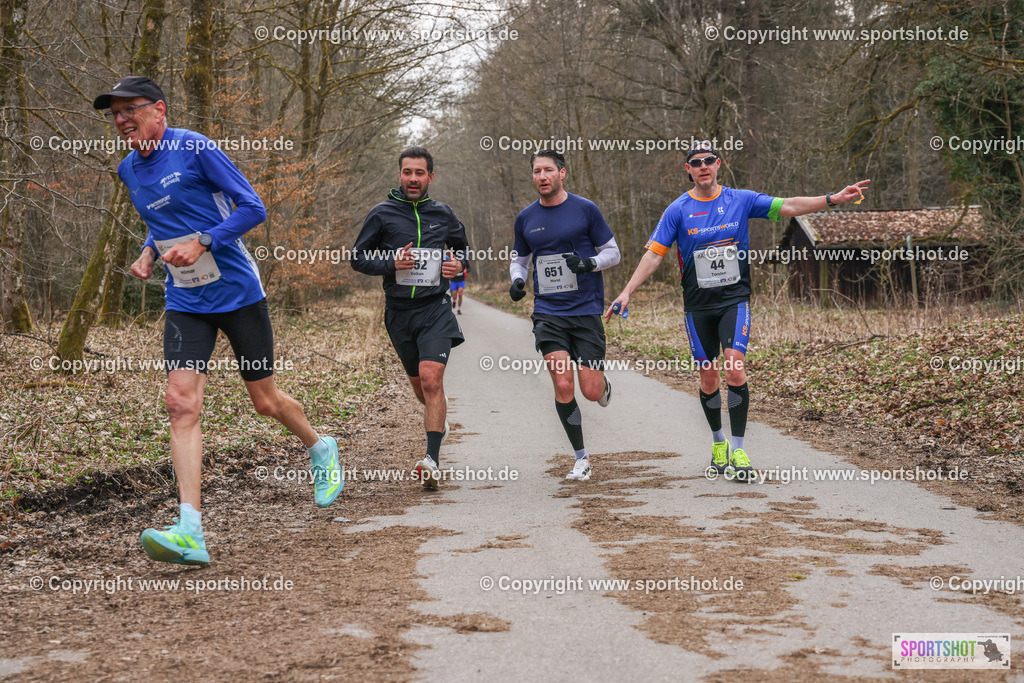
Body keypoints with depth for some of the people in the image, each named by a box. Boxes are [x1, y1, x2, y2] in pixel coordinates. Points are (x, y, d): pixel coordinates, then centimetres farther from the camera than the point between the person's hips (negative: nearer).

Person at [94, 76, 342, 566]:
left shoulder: (194, 149, -11)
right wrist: (149, 252, 6)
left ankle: (321, 449, 42)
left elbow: (252, 208, -11)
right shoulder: (129, 170, 10)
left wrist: (201, 243, -22)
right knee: (181, 403, -15)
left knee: (265, 400, 8)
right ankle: (190, 532, -22)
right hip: (185, 304, 5)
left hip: (238, 293, -5)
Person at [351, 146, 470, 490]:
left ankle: (432, 460, -21)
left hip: (435, 307, -1)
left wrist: (458, 264, -1)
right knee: (420, 385, 13)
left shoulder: (443, 214, 6)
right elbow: (358, 257, 3)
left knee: (431, 379, -18)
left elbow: (462, 248, 22)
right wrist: (392, 262, -14)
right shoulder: (382, 214, 1)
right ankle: (440, 424, 48)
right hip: (399, 310, 1)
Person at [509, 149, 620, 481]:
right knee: (563, 386, -11)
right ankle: (581, 457, 6)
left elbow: (612, 252, 5)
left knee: (591, 392, -5)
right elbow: (519, 259, 21)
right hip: (547, 313, 2)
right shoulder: (526, 218, 8)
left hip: (586, 310, -2)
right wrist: (517, 280, 0)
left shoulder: (585, 209, -1)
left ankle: (603, 385, 35)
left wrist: (589, 263, -15)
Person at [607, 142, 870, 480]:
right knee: (708, 377, 6)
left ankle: (738, 449, -10)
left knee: (735, 368, -16)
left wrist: (833, 198, -10)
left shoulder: (740, 200, 2)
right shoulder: (678, 210, 0)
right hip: (698, 305, 1)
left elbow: (787, 206, 0)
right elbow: (654, 253, -2)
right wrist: (627, 292, -9)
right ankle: (718, 441, 28)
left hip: (735, 299, -1)